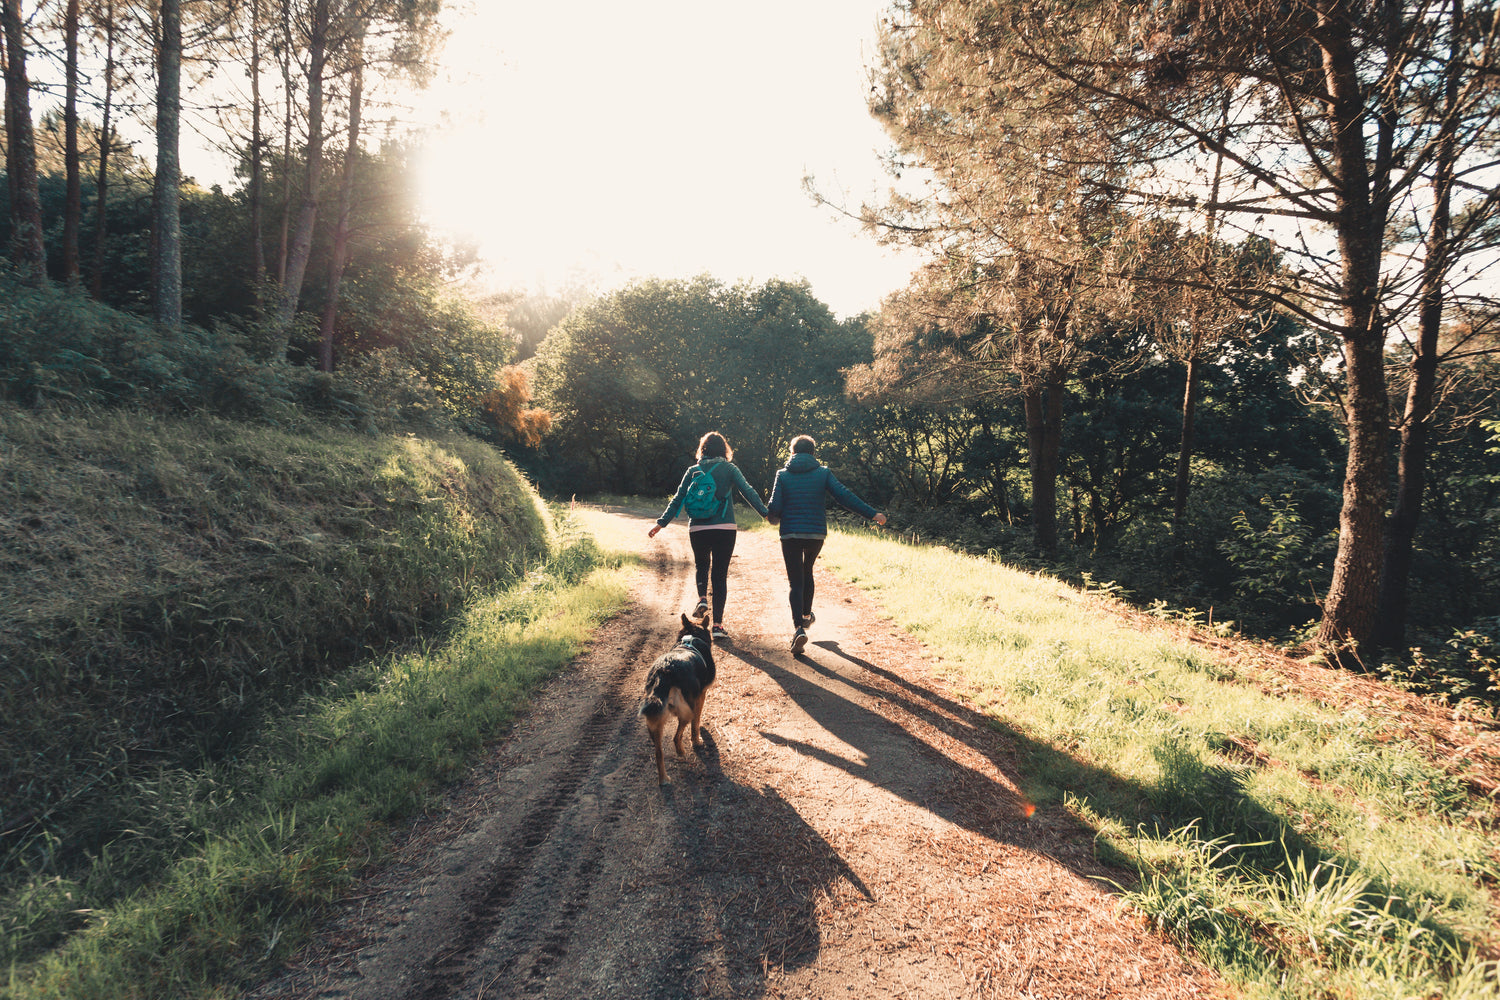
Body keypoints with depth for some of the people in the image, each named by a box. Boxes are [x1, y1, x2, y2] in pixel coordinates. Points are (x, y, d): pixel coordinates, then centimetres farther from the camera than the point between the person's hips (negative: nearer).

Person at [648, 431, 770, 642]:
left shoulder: (693, 471, 6)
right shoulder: (729, 469, 3)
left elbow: (678, 499, 5)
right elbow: (748, 492, -5)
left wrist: (661, 523, 10)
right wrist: (765, 513, -4)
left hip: (698, 528, 1)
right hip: (725, 528, -1)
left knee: (701, 565, 26)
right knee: (720, 574, 5)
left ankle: (702, 598, -1)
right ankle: (717, 625, 0)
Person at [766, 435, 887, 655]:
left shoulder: (783, 474, 1)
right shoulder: (823, 473, 2)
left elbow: (775, 507, -6)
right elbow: (845, 496, -5)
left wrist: (774, 519, 17)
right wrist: (872, 514, -3)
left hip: (790, 534, -2)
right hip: (816, 534, 2)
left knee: (796, 581, -1)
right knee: (807, 571, 27)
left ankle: (799, 628, -18)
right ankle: (806, 614, 39)